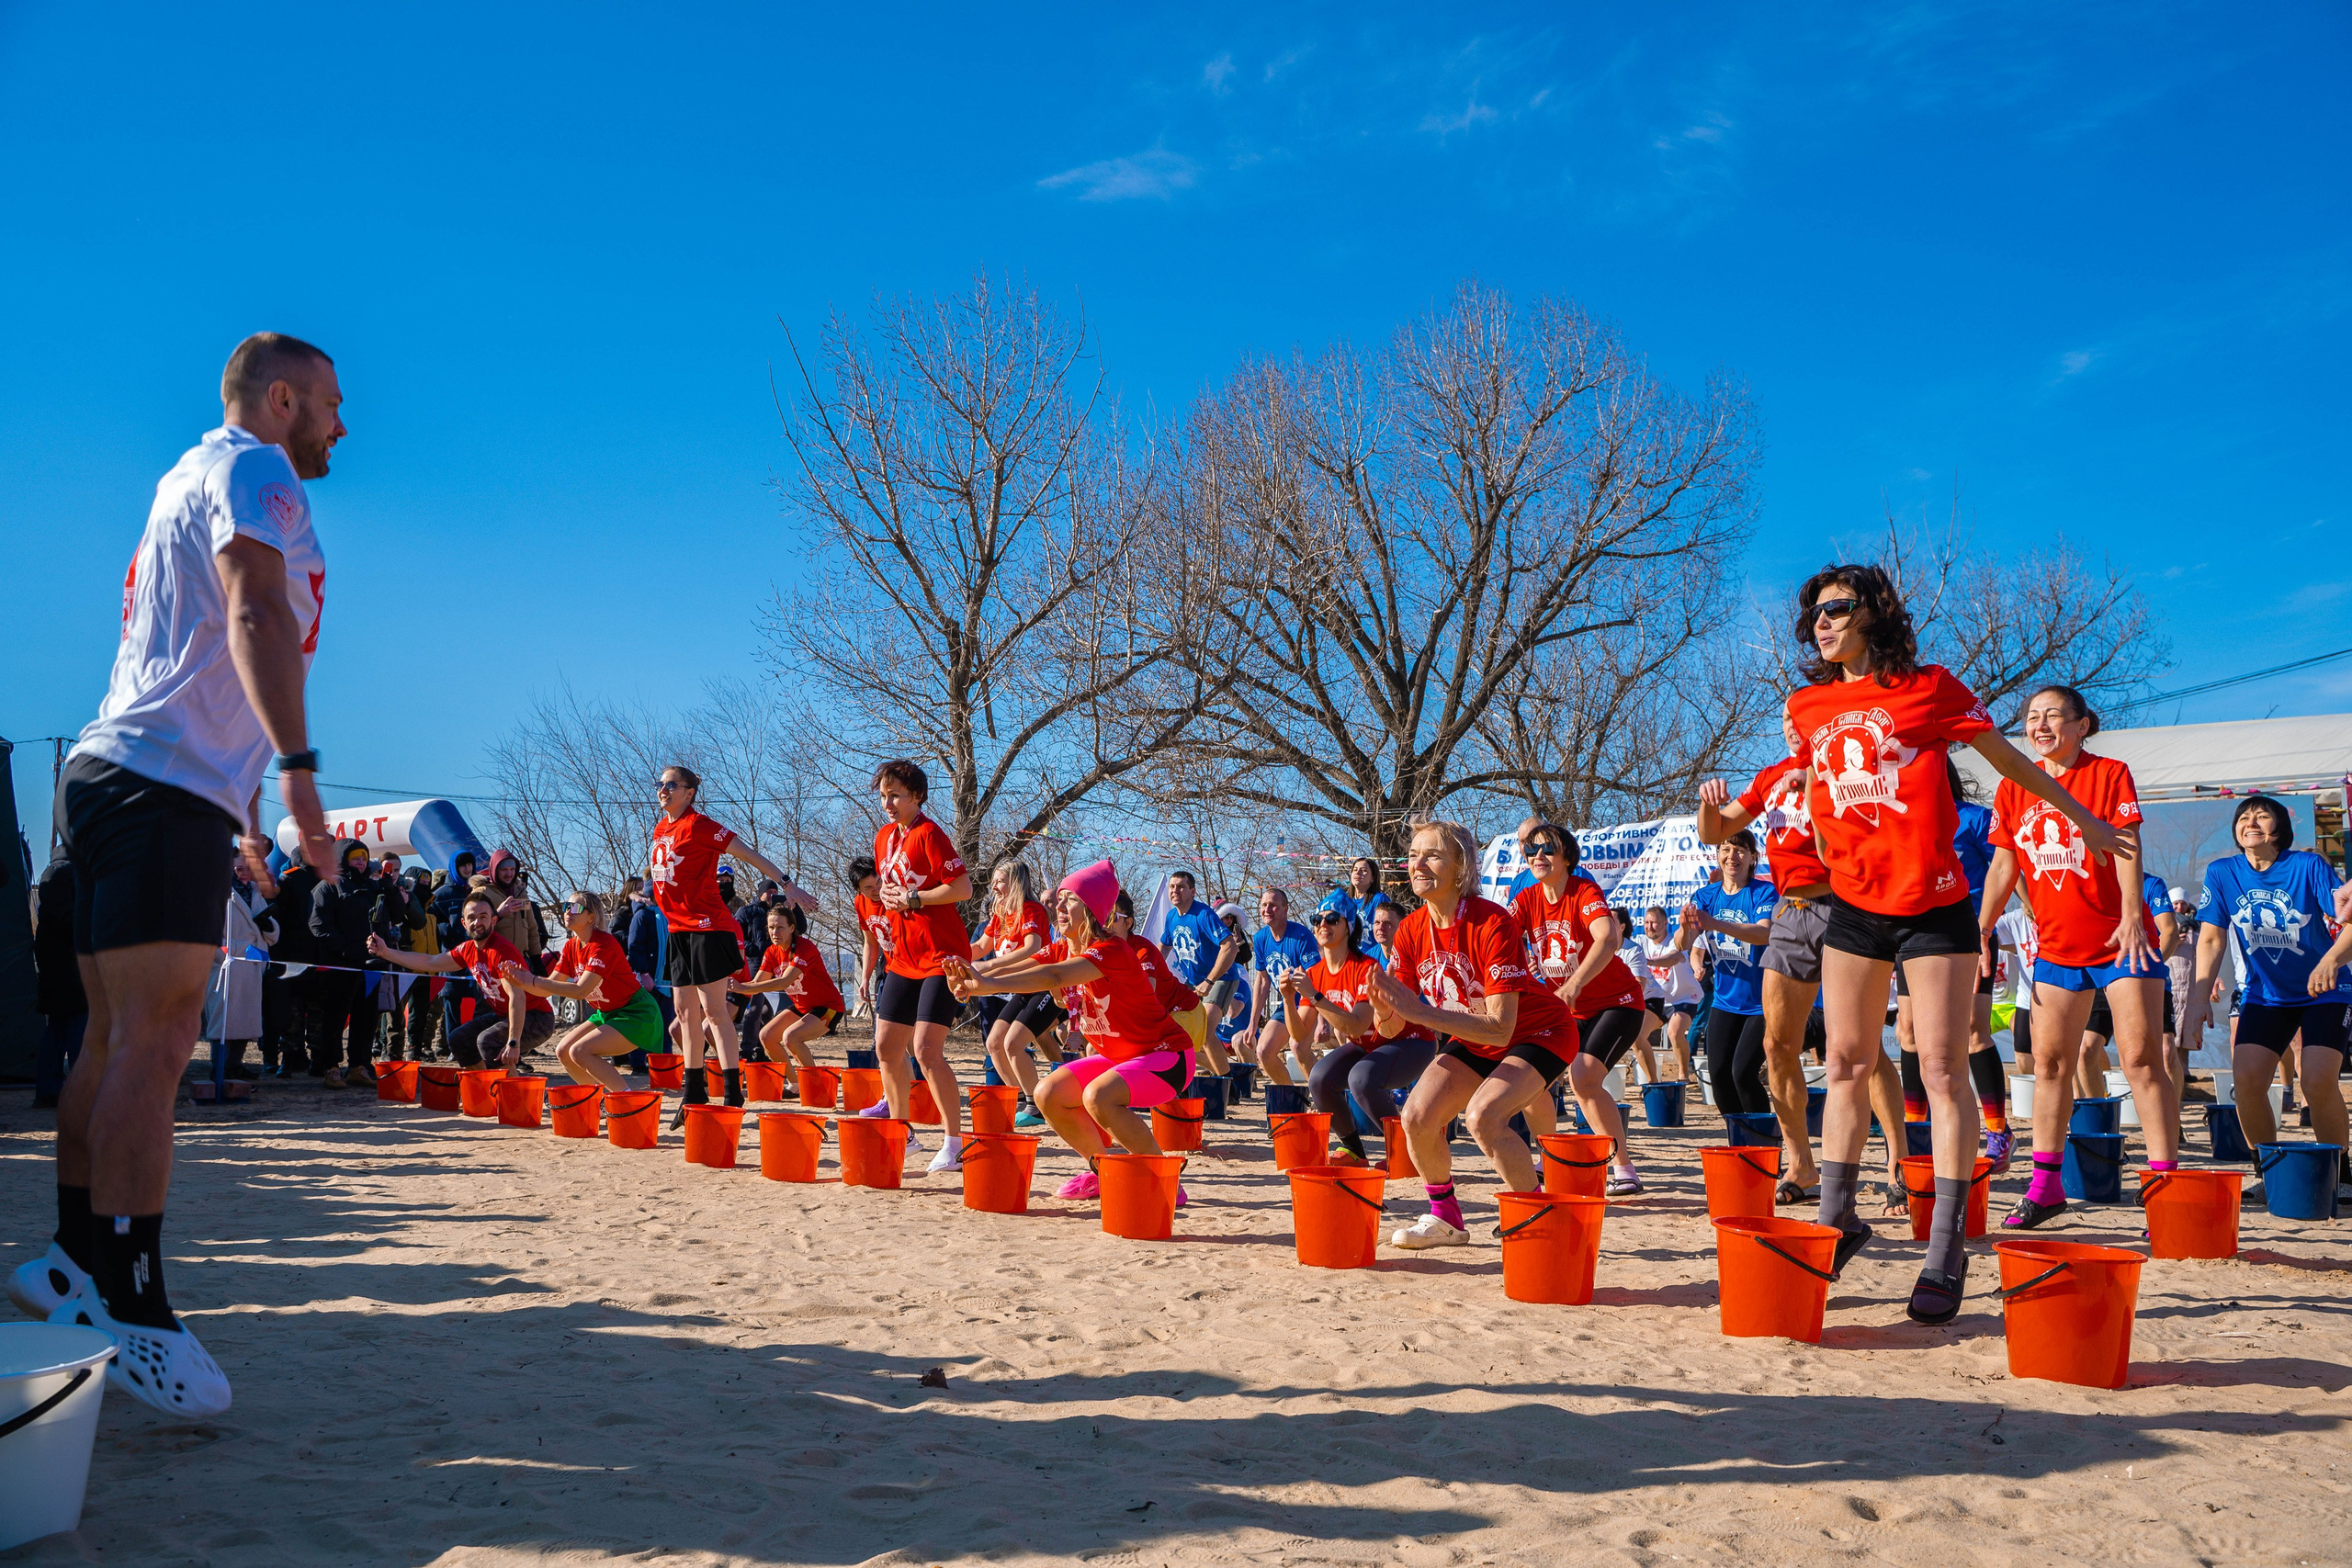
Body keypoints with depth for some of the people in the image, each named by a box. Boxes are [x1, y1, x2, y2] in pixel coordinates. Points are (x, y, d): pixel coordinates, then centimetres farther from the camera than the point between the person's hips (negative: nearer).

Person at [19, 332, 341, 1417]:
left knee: (119, 1039, 13)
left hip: (117, 781, 10)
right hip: (166, 787, -10)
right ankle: (133, 1307, -16)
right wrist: (298, 771, -29)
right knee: (154, 1044, -14)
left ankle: (76, 1260, 19)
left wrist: (241, 818, 33)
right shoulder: (252, 469, -2)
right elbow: (257, 615, -20)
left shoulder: (191, 480, 29)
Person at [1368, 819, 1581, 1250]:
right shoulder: (1411, 931, -11)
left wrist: (1421, 1011, -40)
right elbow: (1391, 1029, -11)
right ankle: (1445, 1217, 13)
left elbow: (1500, 1028, -35)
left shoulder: (1492, 924, -31)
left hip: (1540, 1033, -7)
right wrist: (1383, 1008, -36)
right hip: (1473, 1040, 7)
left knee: (1483, 1115, -29)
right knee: (1417, 1116, -10)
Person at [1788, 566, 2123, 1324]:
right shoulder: (1807, 707, 7)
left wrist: (2083, 818, 18)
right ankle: (1837, 1219, 17)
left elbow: (2007, 757, 8)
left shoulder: (1929, 687, -2)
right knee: (1847, 1066, 7)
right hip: (1853, 907, 4)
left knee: (1943, 1071, -6)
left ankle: (1945, 1252, -3)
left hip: (1932, 905, -4)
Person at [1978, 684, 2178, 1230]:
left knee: (2141, 1057, -8)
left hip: (2121, 939, -4)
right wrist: (1980, 934, 2)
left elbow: (2126, 849, -12)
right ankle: (2046, 1186, 14)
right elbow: (2003, 866, 8)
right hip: (2056, 946, 4)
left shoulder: (2109, 773, -4)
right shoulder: (2014, 788, 7)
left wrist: (2132, 917, -24)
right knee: (2049, 1061, 6)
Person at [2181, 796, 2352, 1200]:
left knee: (2318, 1082, -21)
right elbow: (2211, 940, -3)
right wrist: (2200, 1000, -13)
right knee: (2247, 1079, -15)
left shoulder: (2308, 867, -16)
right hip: (2265, 995, 3)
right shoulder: (2222, 873, -6)